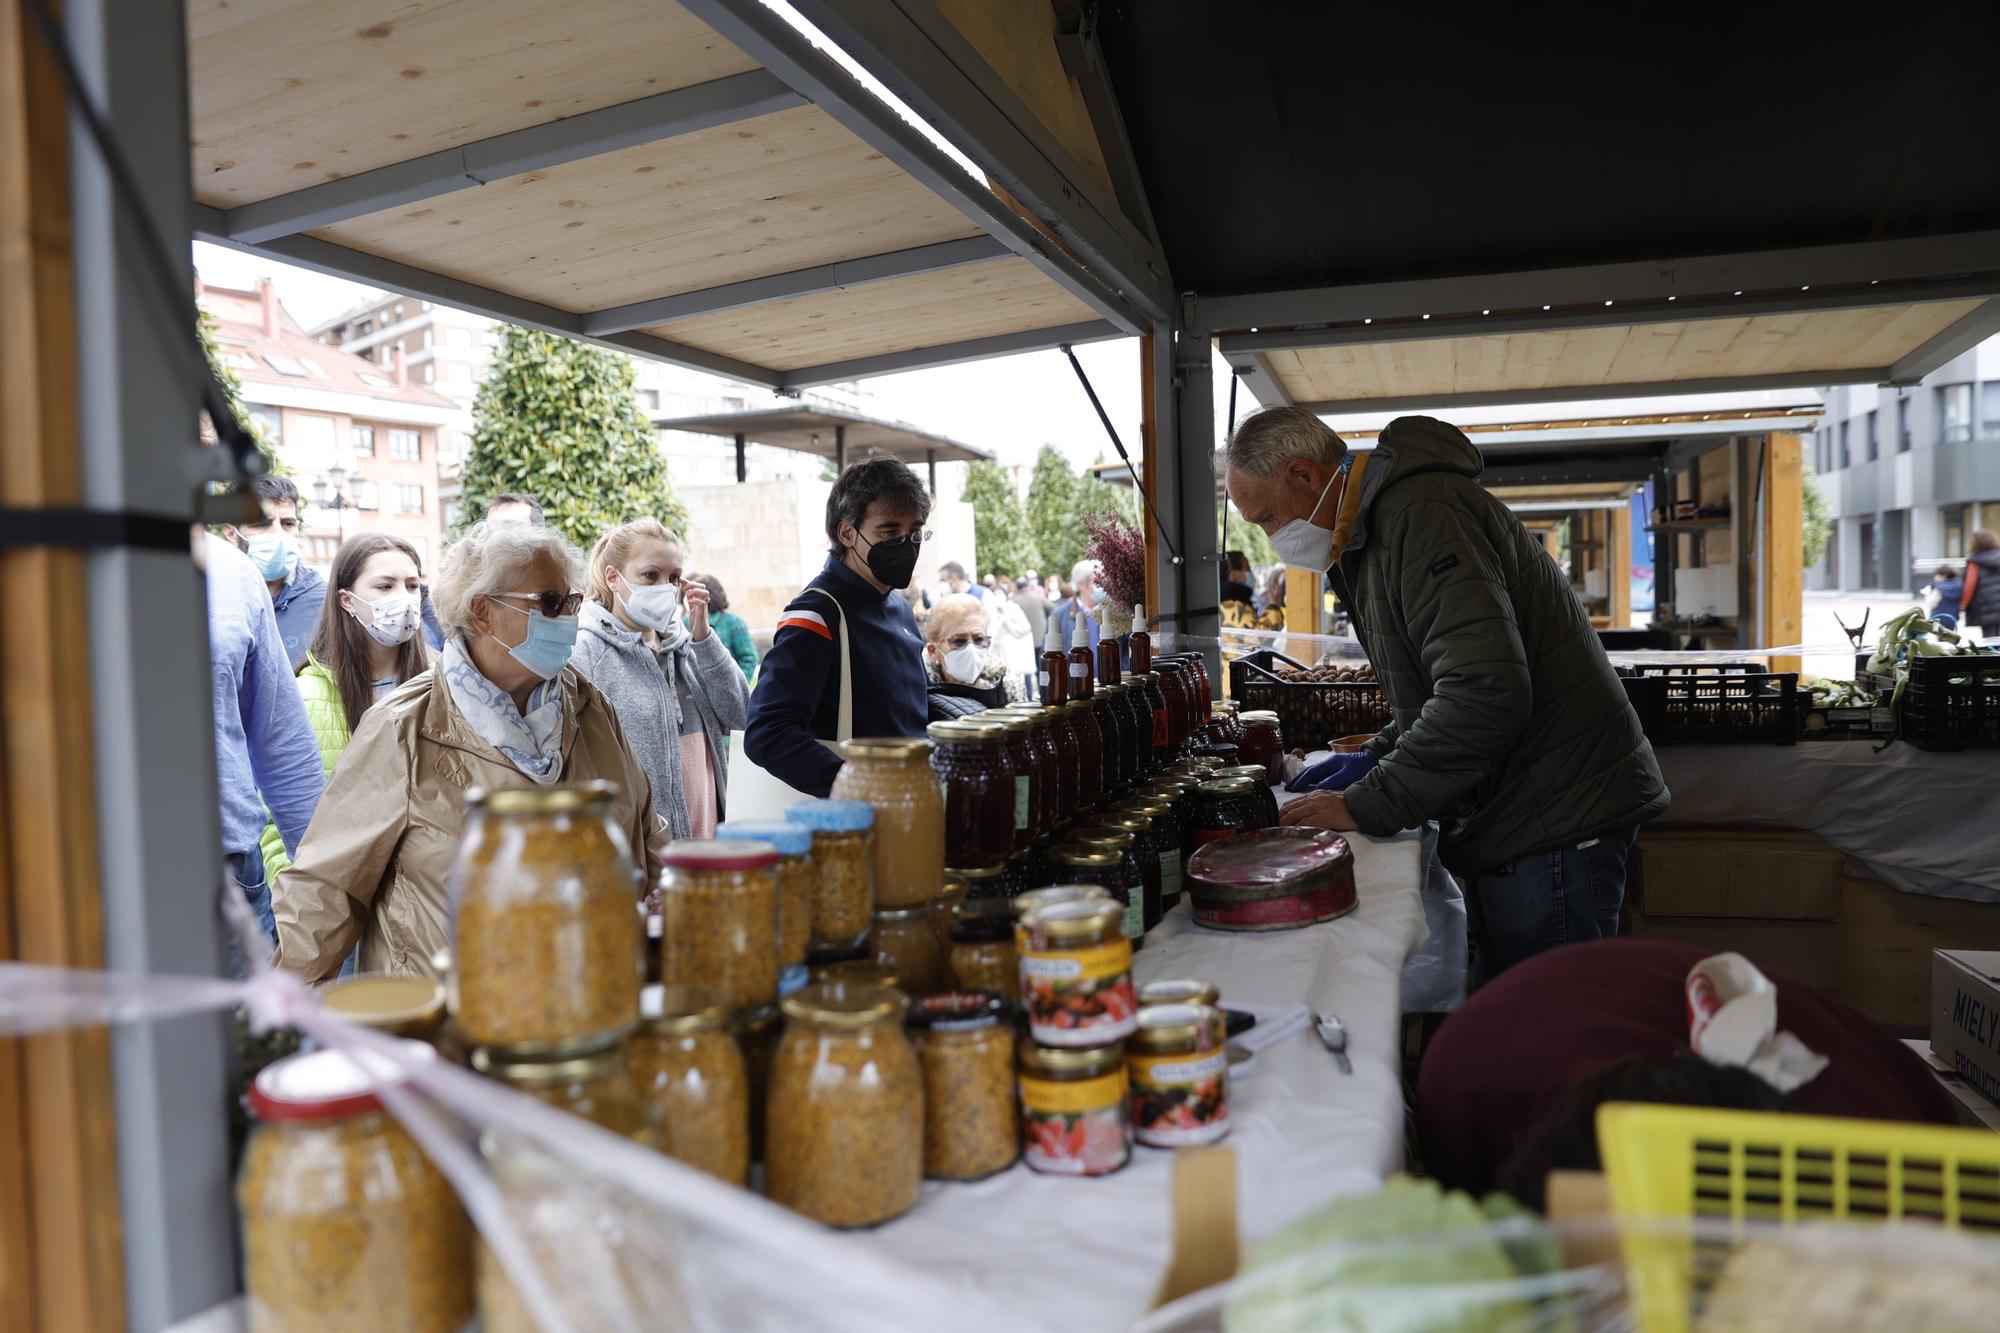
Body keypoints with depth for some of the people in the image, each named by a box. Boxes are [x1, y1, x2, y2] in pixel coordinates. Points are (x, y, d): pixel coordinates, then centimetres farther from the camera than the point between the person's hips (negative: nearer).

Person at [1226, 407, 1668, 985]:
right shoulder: (1377, 531, 17)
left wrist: (1366, 805, -22)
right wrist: (1377, 758, 12)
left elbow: (1485, 693, -29)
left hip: (1556, 817, -11)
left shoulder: (1421, 514, -18)